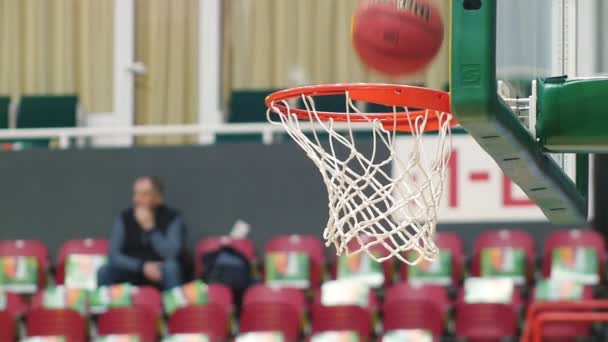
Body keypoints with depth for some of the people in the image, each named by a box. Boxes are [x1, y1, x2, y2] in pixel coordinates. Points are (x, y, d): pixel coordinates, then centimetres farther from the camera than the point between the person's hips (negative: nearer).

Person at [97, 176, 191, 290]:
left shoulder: (172, 218, -10)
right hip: (134, 271, 3)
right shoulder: (124, 218, -1)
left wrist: (150, 228, -26)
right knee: (104, 271, -24)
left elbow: (171, 256, -24)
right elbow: (114, 256, -8)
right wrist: (142, 266, -23)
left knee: (171, 267, -36)